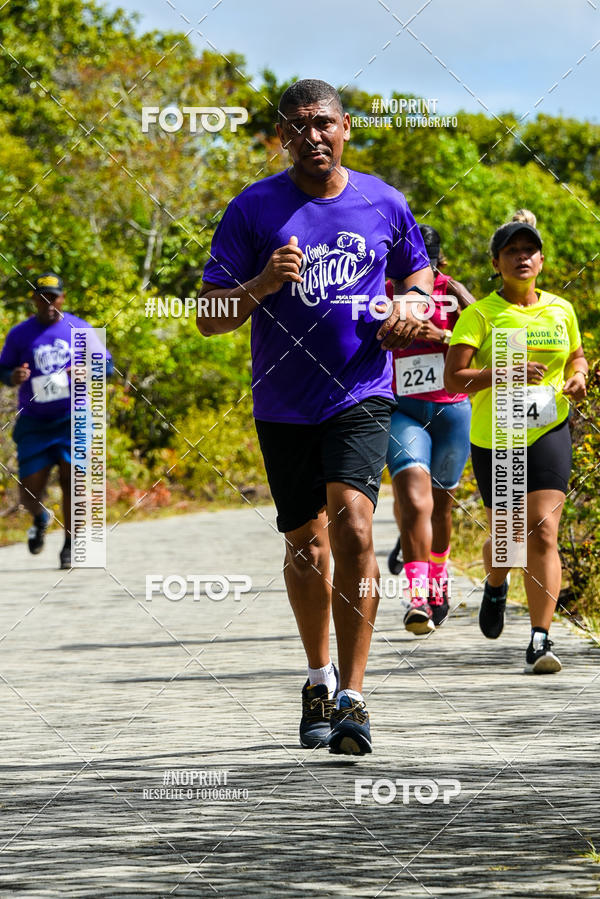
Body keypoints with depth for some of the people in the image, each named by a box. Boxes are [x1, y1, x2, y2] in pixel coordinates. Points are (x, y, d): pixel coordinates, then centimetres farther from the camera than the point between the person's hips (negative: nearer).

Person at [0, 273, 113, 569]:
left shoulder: (79, 329, 3)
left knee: (71, 480, -13)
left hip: (73, 419, -1)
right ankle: (40, 520, 33)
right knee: (30, 492, -4)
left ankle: (69, 546, 2)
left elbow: (106, 363, 8)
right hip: (34, 423, 1)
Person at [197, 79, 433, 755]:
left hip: (361, 395, -1)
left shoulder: (383, 204, 3)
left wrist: (411, 305, -1)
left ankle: (351, 696, -20)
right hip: (284, 406, 1)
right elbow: (209, 318, -2)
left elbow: (417, 270, 22)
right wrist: (262, 286, -21)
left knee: (352, 523, -20)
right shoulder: (254, 210, -2)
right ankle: (319, 678, 34)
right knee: (305, 542, 11)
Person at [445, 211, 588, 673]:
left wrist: (577, 377, 1)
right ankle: (495, 586, 48)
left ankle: (540, 641, -15)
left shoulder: (561, 310, 7)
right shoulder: (480, 314, -5)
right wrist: (504, 373, -26)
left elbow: (577, 357, 24)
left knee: (542, 533, -14)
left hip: (548, 432, 1)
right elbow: (453, 378, -13)